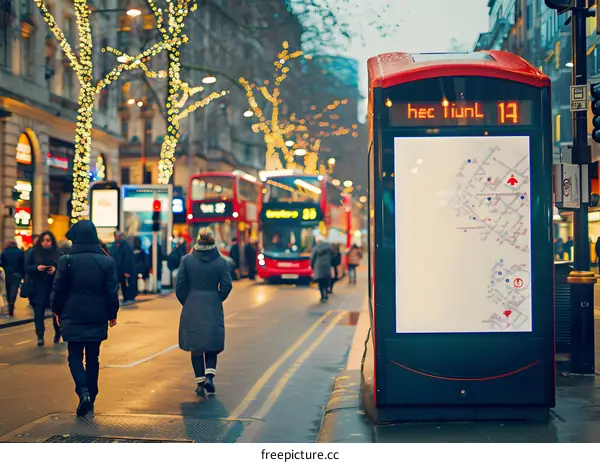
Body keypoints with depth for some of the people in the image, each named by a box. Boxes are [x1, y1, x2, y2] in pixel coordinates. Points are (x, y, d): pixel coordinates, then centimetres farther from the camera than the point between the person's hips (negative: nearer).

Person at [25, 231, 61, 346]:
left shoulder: (58, 253, 3)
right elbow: (26, 268, 4)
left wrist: (55, 269, -20)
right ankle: (40, 336, -4)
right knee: (39, 311, -7)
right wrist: (36, 267, -15)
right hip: (38, 287, 0)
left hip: (54, 287, 0)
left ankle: (58, 334, 22)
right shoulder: (33, 253, 6)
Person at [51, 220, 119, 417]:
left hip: (73, 317, -2)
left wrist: (58, 311, 11)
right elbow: (112, 291, 0)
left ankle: (83, 392, -16)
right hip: (97, 318, 2)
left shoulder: (67, 260, -9)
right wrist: (112, 314, 12)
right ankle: (91, 398, 16)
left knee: (75, 356, 6)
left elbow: (58, 290, -4)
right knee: (93, 358, 12)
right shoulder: (107, 261, -2)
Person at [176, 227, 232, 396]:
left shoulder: (187, 260, -4)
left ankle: (200, 382, 8)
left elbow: (180, 286, -4)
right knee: (212, 345, 14)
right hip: (213, 309, 0)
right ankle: (209, 375, -5)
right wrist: (217, 299, 10)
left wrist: (186, 303, 11)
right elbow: (226, 285, -7)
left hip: (192, 308, 0)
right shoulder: (221, 261, -4)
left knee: (195, 346, 9)